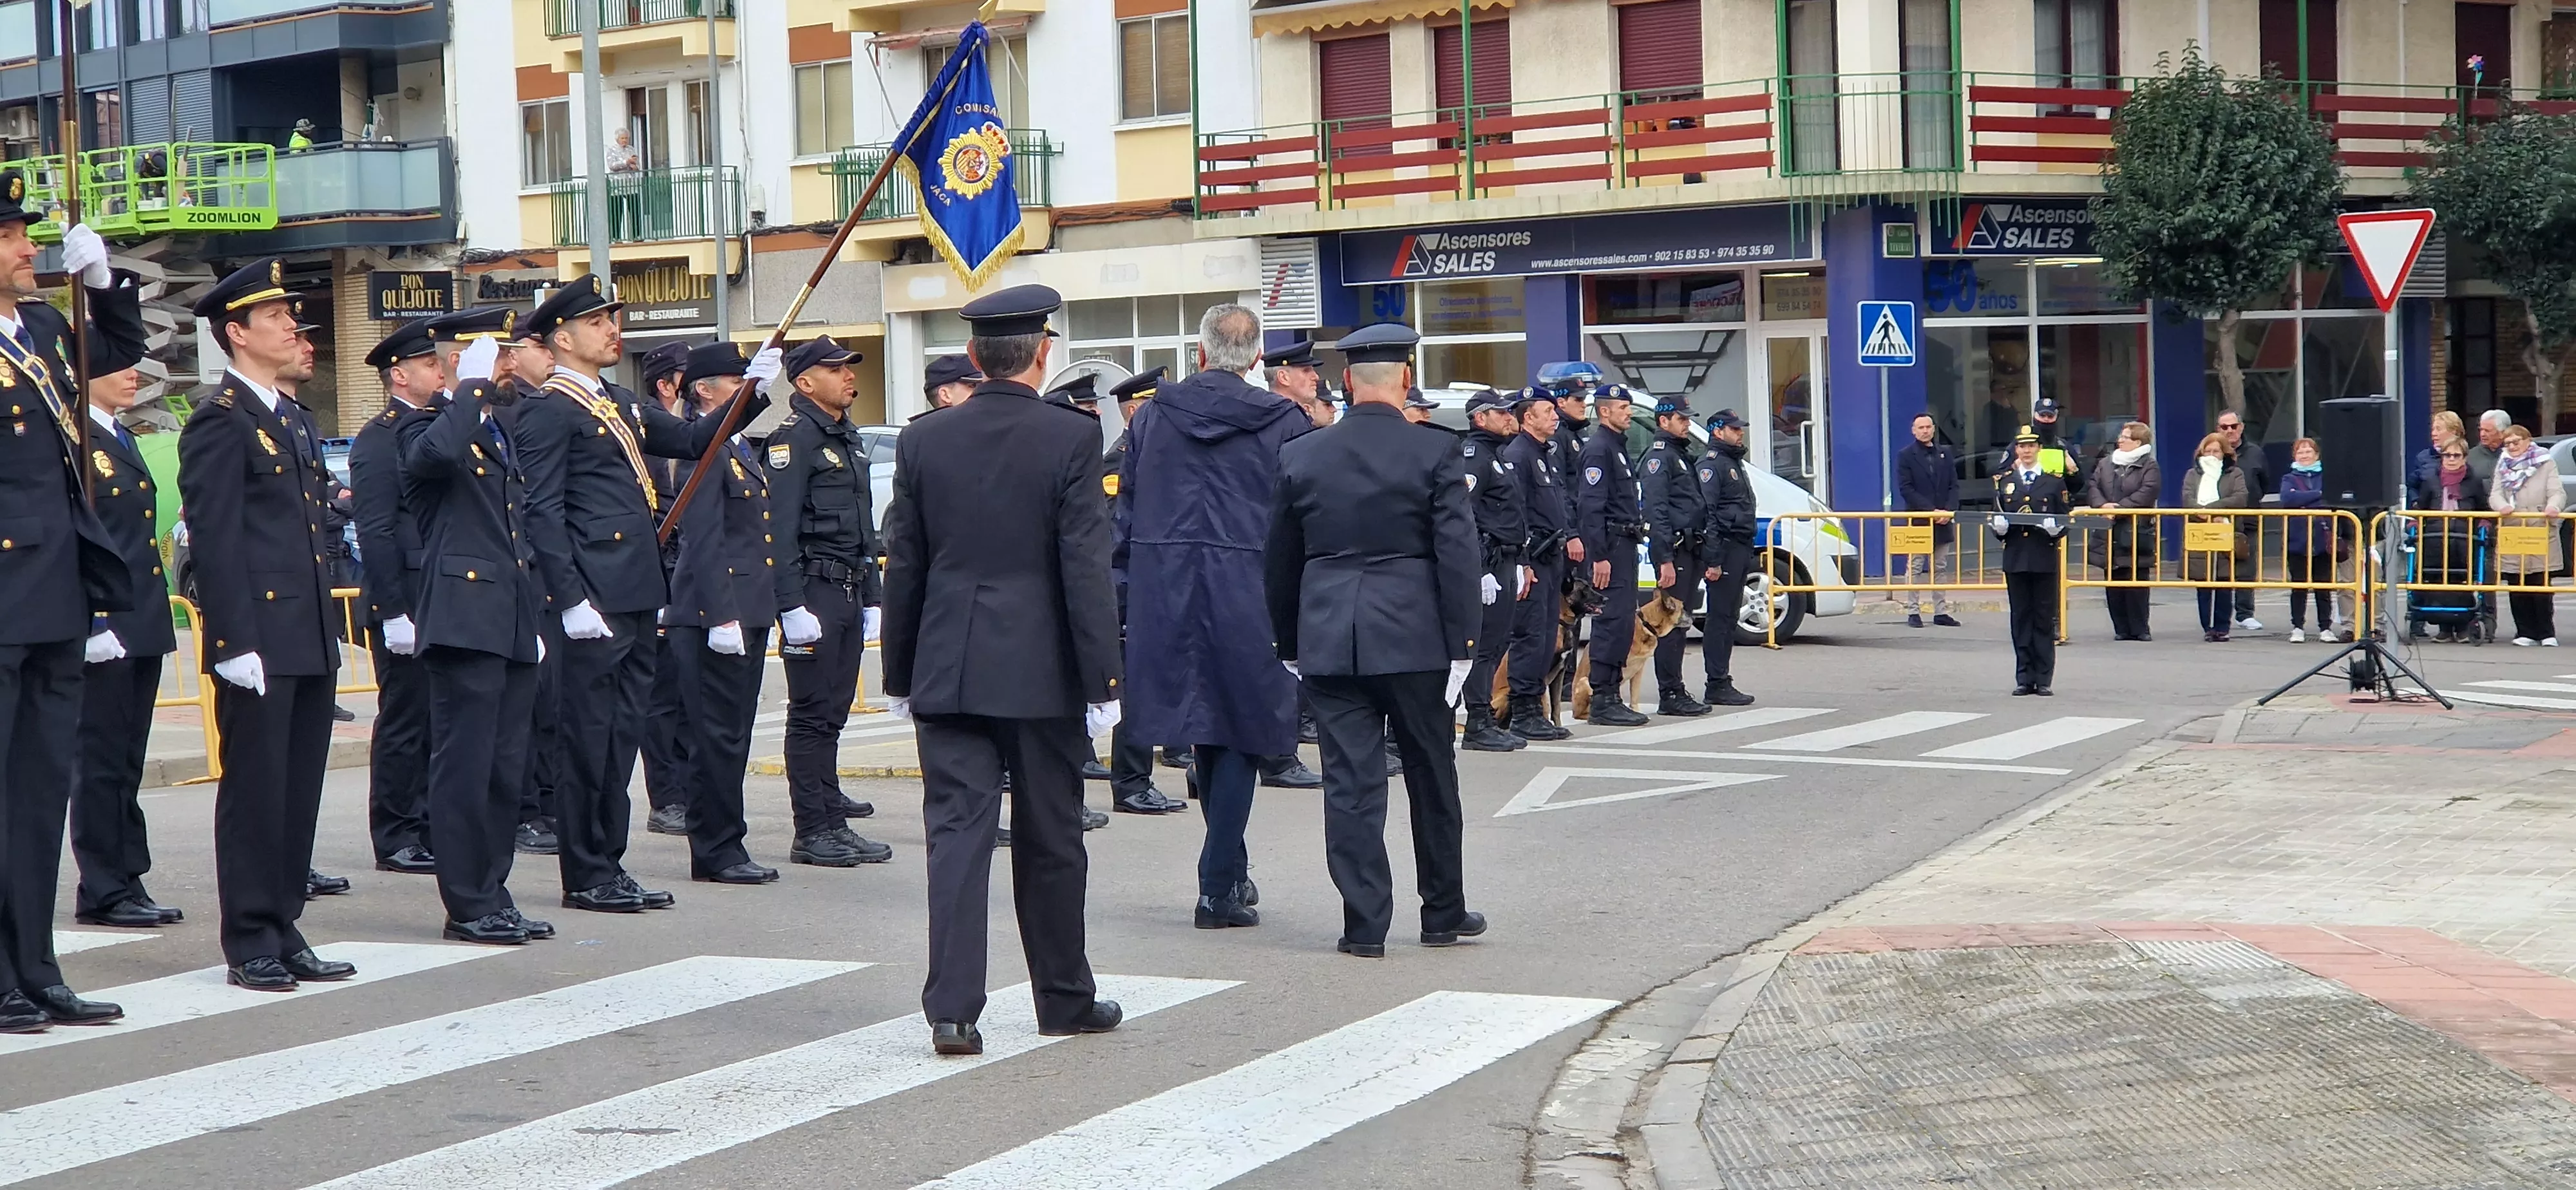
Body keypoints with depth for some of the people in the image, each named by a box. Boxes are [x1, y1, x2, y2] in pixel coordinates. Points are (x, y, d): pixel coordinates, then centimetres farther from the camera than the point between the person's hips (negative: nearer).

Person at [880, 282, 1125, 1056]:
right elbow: (1085, 568, -11)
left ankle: (952, 1006, -9)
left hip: (948, 670, 2)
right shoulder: (1071, 439, -9)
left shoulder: (923, 442, 2)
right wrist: (1102, 679, -7)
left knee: (956, 833, 0)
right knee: (1049, 841, 10)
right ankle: (1064, 998, 22)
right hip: (1041, 671, -2)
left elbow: (903, 568, 6)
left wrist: (898, 674, 14)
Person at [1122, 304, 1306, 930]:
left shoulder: (1152, 414, 4)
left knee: (1203, 734, 16)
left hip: (1165, 589, 3)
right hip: (1246, 588, -3)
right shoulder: (1284, 421, -4)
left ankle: (1228, 871, 25)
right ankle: (1218, 888, -1)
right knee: (1240, 732, 4)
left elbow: (1127, 499, 9)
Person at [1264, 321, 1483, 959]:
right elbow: (1457, 554, -9)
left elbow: (1279, 560, 9)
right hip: (1413, 636, -2)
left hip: (1329, 640, 2)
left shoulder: (1300, 456, 3)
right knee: (1431, 776, 11)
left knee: (1350, 782, 3)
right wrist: (1461, 643, -4)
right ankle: (1444, 913, 21)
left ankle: (1365, 923, 2)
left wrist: (1288, 643, 17)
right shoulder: (1436, 453, -6)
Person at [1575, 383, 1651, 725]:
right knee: (1612, 621, -12)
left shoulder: (1618, 447, 20)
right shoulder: (1598, 448, -12)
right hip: (1610, 546, -10)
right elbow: (1590, 507, -19)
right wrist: (1600, 556, -23)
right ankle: (1603, 702, -12)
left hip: (1624, 544, 10)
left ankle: (1611, 697, 14)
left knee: (1624, 621, 10)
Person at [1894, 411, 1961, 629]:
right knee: (1915, 568, -2)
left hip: (1942, 520, 4)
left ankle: (1941, 612, 10)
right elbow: (1906, 490, -8)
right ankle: (1913, 613, 0)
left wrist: (1949, 510, -7)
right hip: (1917, 520, -4)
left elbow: (1954, 486, 10)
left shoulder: (1945, 454, 13)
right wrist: (1931, 511, -14)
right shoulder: (1906, 456, -1)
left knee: (1939, 569, 8)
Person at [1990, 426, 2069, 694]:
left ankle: (2043, 680, 4)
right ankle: (2024, 678, 8)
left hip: (2044, 559, -2)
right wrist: (1998, 526, -8)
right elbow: (1996, 517, 14)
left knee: (2045, 619, 1)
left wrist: (2056, 528, -16)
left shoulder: (2055, 481, 5)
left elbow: (2066, 519, 5)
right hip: (2015, 558, 2)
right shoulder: (2003, 481, 11)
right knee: (2021, 618, 4)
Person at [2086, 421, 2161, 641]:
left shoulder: (2149, 467, 0)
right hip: (2109, 533, 5)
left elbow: (2147, 493, -13)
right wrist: (2102, 505, -14)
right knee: (2113, 582, 4)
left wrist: (2120, 508, -20)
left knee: (2136, 581, -4)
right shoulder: (2105, 464, 16)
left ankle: (2139, 629, 3)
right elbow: (2092, 487, 6)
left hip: (2136, 533, -5)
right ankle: (2122, 628, 10)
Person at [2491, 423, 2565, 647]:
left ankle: (2547, 633, 5)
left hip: (2540, 534, -3)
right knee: (2516, 588, 3)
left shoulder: (2546, 464, 7)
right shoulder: (2503, 467, 16)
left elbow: (2557, 492, -2)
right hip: (2510, 535, 3)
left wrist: (2553, 506, -25)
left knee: (2541, 586, -4)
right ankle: (2525, 633, 10)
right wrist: (2503, 506, -18)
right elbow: (2495, 494, 5)